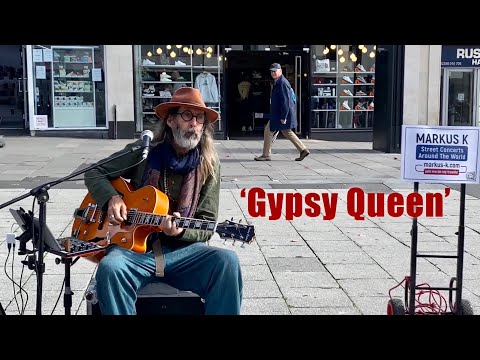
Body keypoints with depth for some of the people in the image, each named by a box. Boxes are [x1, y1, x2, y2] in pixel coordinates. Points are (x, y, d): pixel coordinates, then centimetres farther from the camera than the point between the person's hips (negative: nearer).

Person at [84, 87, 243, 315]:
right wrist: (112, 198, -9)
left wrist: (181, 231, -20)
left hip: (181, 249, 1)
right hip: (134, 247, 0)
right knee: (110, 268, -34)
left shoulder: (208, 164, 2)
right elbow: (94, 173, 11)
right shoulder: (143, 151, 0)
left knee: (226, 262, -28)